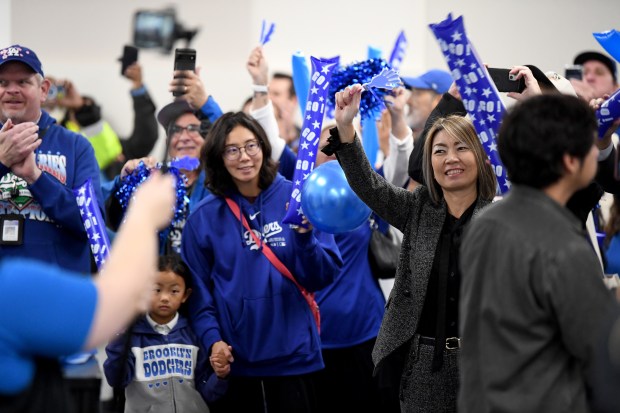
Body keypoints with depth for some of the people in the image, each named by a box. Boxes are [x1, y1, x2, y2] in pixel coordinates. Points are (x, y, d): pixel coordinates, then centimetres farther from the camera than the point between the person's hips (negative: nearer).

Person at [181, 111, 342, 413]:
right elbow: (198, 290, 4)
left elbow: (322, 277, -1)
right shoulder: (204, 217, 2)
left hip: (292, 356, -1)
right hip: (231, 361, 1)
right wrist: (212, 339, -11)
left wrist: (304, 235, -18)